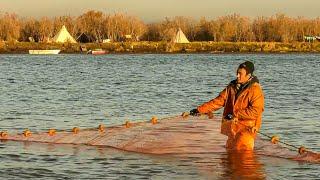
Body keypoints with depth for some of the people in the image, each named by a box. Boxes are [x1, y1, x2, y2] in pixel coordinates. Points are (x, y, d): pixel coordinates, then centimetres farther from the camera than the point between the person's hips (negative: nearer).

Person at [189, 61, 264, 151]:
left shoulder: (255, 90, -11)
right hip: (232, 129, 8)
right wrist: (200, 110, 0)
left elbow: (254, 111, -20)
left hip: (246, 130, -8)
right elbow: (218, 101, 10)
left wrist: (235, 114, -22)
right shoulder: (232, 87, 10)